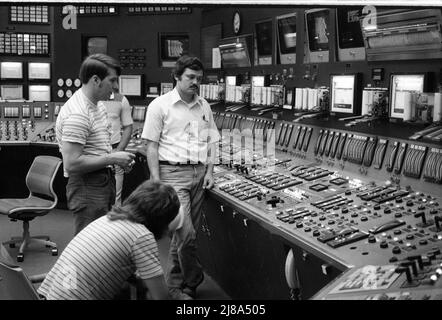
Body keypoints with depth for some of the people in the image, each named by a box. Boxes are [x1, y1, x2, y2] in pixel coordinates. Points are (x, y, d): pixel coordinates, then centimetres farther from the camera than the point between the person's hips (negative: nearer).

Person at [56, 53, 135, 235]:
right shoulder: (77, 114, -19)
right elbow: (71, 164, -24)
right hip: (87, 187, -10)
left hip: (104, 182, 10)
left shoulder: (98, 107, 13)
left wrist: (118, 158, 8)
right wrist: (112, 159, -18)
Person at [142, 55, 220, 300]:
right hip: (173, 172, -5)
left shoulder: (204, 107, 15)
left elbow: (210, 142, 19)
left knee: (185, 233, 9)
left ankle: (175, 284, 23)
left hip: (199, 174, 5)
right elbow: (151, 145, -4)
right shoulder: (160, 105, -2)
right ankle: (193, 281, 8)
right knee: (186, 233, -13)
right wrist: (156, 181, -11)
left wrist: (209, 171, 7)